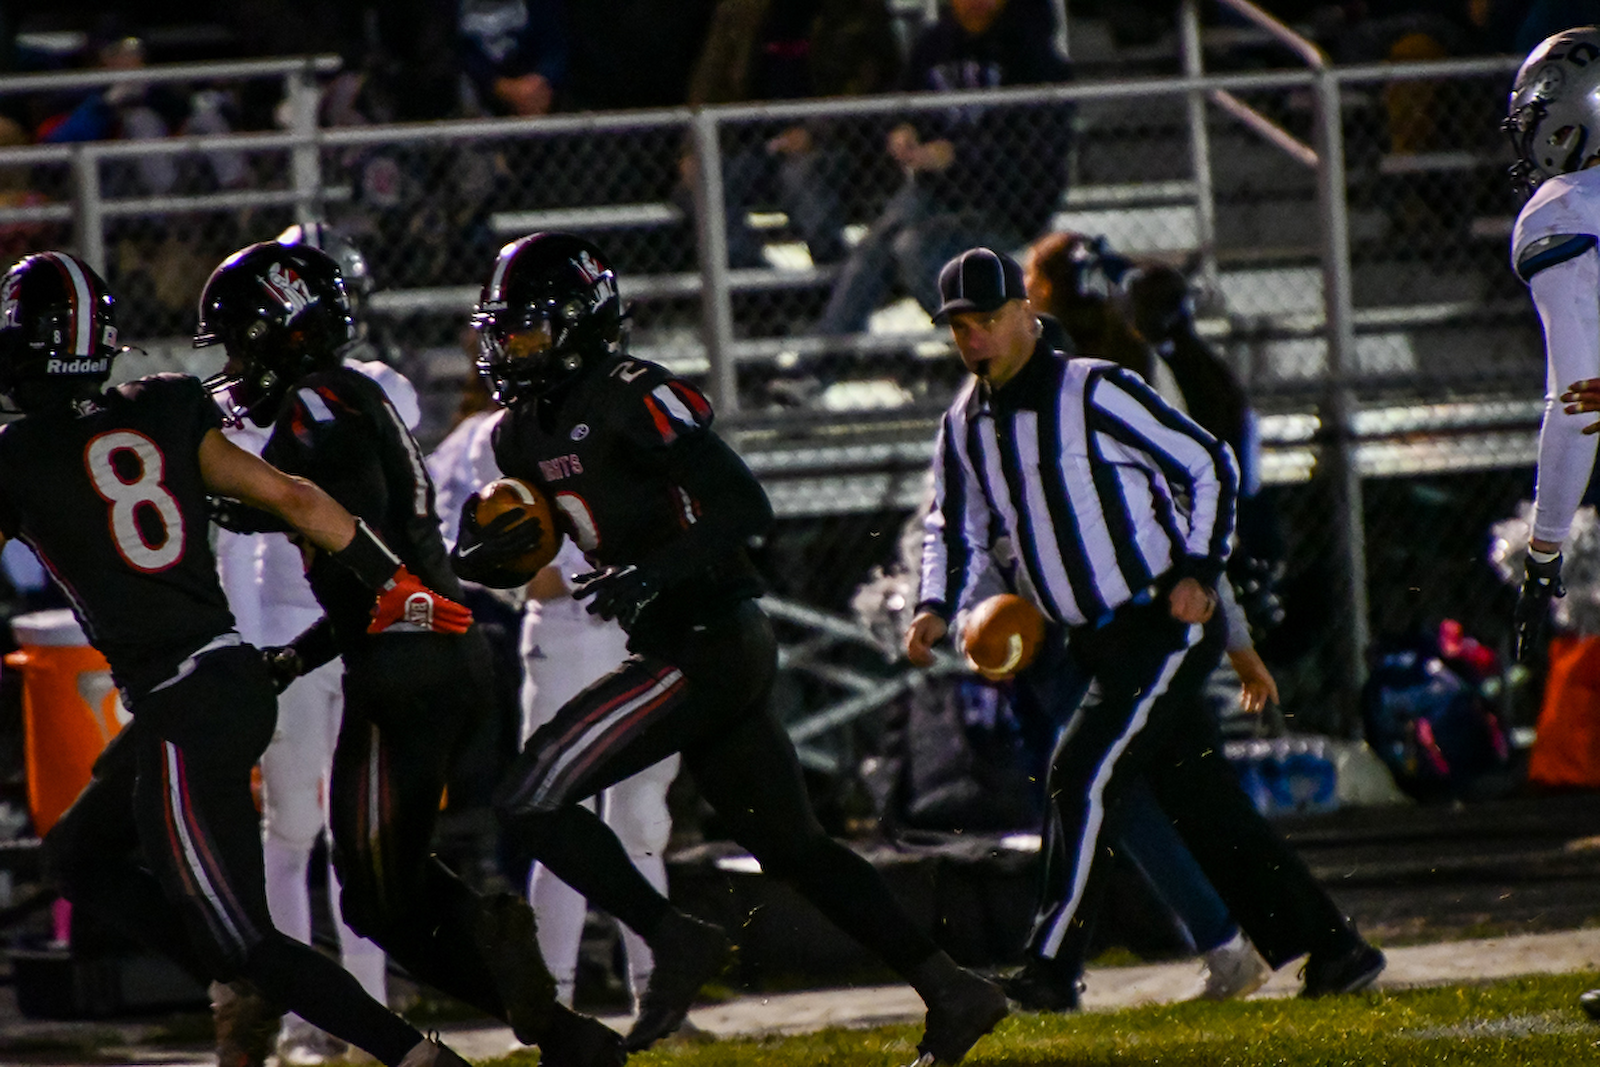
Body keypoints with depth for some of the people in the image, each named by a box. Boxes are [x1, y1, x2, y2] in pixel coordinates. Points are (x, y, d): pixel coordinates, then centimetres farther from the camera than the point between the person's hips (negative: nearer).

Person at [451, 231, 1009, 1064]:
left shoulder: (635, 400, -15)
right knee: (791, 846, 14)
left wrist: (654, 575, -30)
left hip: (707, 644, -10)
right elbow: (509, 556, 19)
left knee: (533, 799, -12)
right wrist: (485, 552, -4)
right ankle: (951, 993, 17)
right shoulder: (524, 434, 13)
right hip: (694, 651, 10)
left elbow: (744, 508, -21)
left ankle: (677, 942, -5)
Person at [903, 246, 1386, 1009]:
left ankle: (1050, 969, -15)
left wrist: (1197, 569, -16)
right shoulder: (964, 427, 8)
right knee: (1198, 800, 8)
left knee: (1084, 774, -17)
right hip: (1094, 644, 7)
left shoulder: (1095, 392, -12)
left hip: (1169, 624, -7)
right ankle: (1333, 950, 15)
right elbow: (955, 530, 14)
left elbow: (1208, 465, -8)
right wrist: (938, 606, -5)